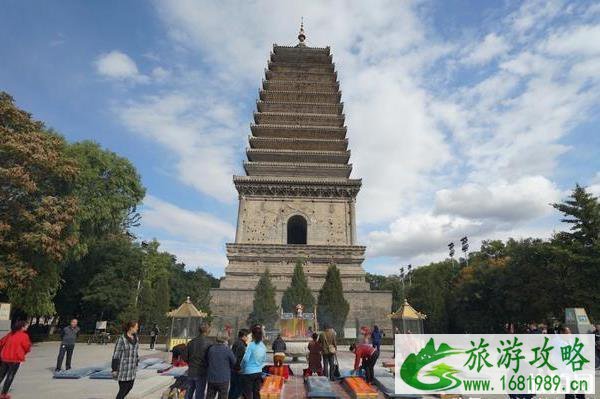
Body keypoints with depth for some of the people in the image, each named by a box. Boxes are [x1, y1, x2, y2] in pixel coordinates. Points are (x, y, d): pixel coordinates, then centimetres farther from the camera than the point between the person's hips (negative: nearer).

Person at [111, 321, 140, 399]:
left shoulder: (135, 338, 5)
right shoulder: (121, 339, -17)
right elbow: (116, 355, -15)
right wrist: (114, 370, -14)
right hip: (123, 368, -7)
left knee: (130, 386, 18)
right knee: (123, 389, 0)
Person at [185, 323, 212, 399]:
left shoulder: (191, 342, 0)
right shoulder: (208, 343, -14)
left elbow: (185, 357, 4)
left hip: (191, 372, 4)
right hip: (201, 373, -4)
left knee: (190, 390, 21)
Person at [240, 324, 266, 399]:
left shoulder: (251, 345, -16)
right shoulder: (263, 346, 1)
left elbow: (245, 359, -17)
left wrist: (241, 367, 1)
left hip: (249, 372, -5)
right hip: (259, 372, 5)